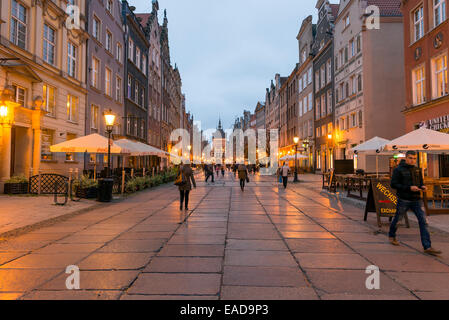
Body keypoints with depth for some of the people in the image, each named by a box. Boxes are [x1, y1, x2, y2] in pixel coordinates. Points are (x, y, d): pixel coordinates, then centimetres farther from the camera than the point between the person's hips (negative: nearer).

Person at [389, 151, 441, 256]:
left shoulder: (417, 170, 11)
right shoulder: (398, 170, -7)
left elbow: (420, 182, 21)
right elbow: (394, 184, -13)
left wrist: (422, 187, -4)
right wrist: (409, 188, -22)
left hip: (416, 200, 5)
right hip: (403, 200, -4)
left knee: (423, 221, -5)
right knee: (397, 219, 10)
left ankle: (427, 247, -4)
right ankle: (392, 236, 35)